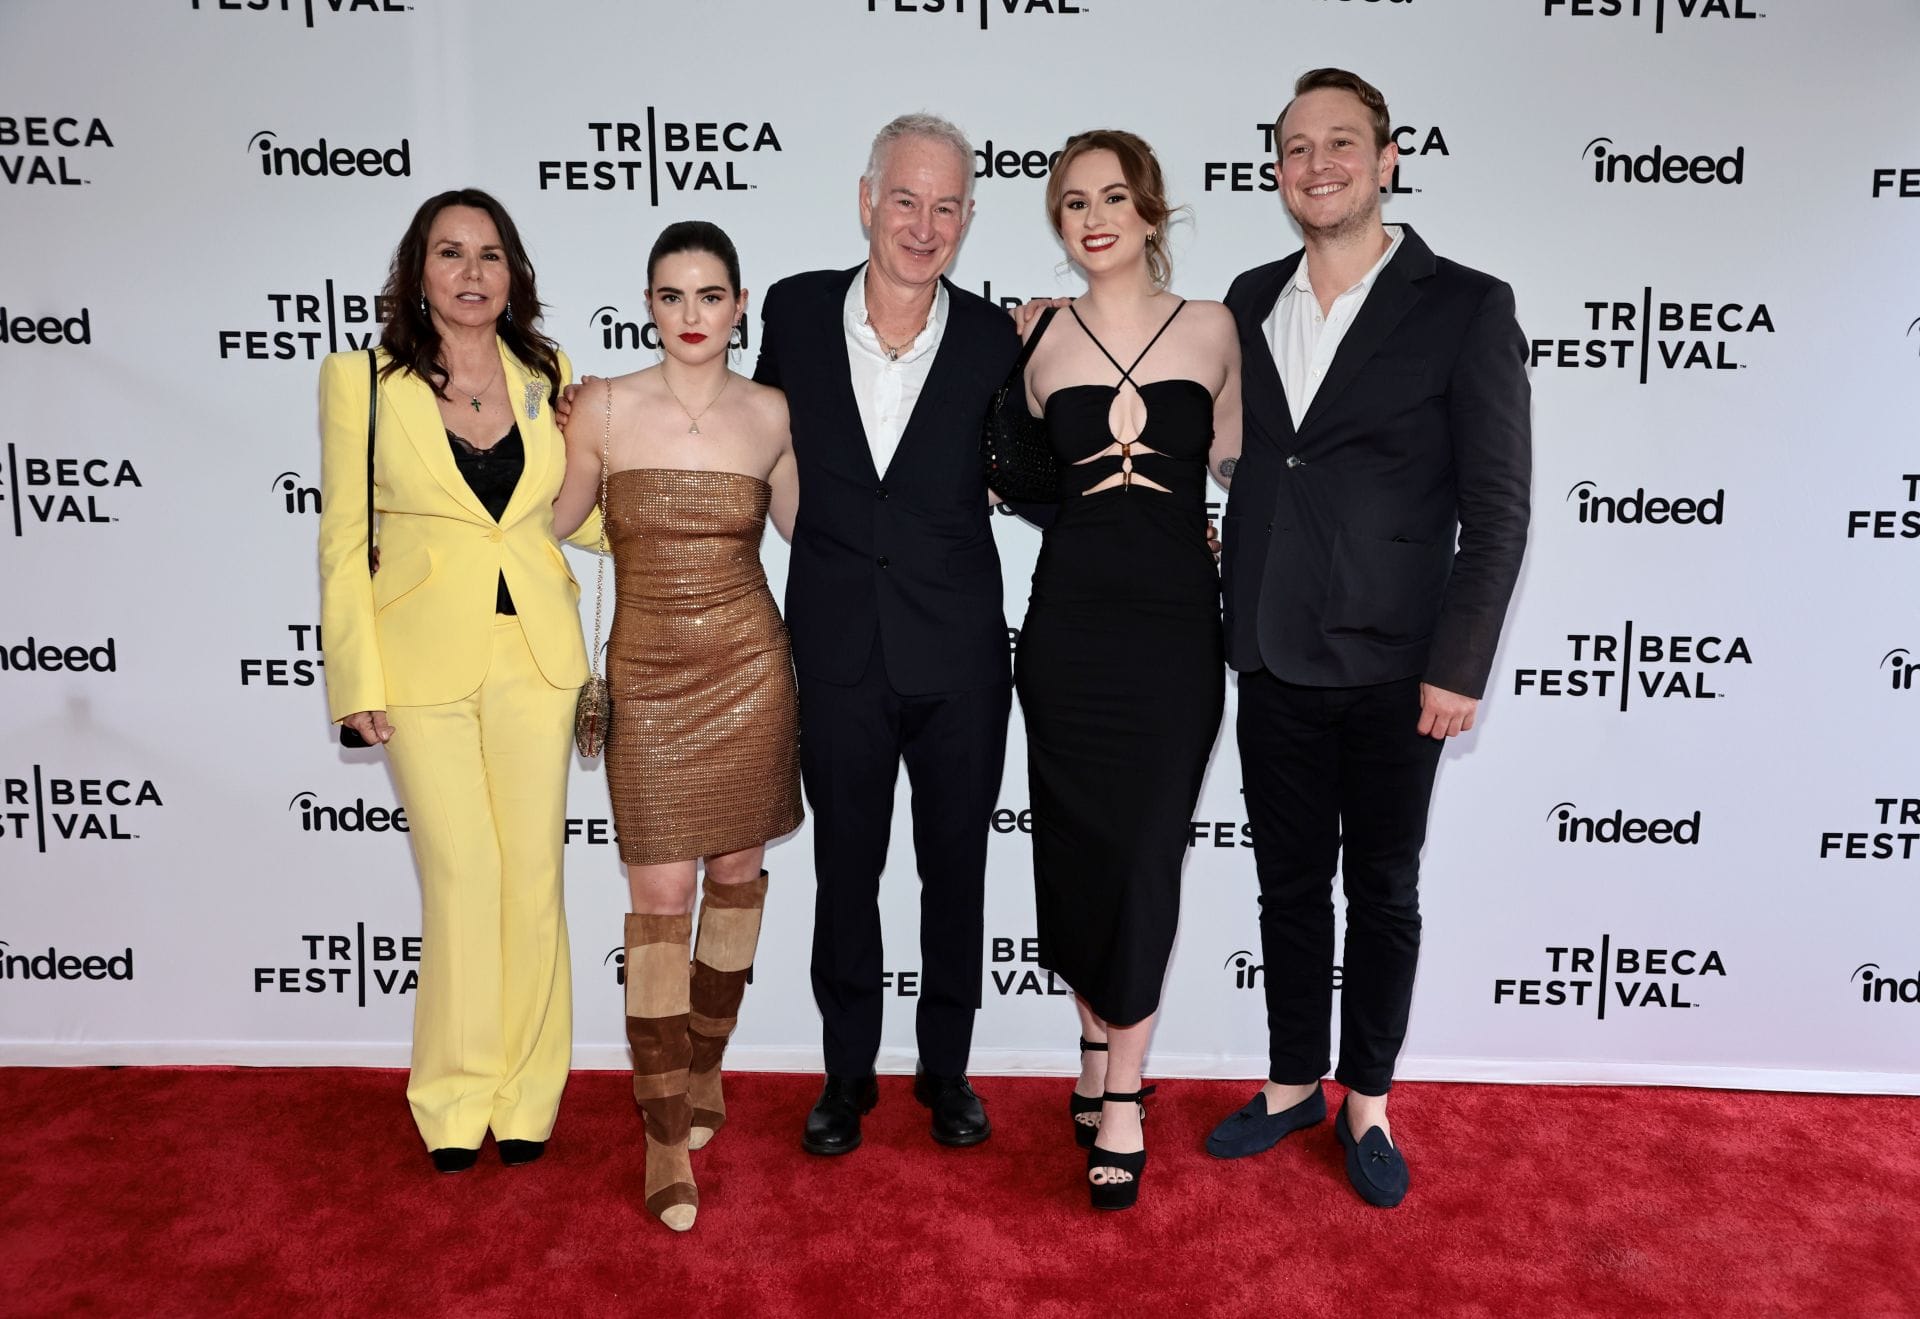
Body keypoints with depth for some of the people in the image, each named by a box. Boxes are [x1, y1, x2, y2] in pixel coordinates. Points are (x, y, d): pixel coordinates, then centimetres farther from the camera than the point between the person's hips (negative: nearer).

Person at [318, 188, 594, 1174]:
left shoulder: (547, 378, 8)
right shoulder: (360, 380, 0)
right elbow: (343, 542, 0)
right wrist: (358, 680, -5)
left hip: (535, 655, 3)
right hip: (426, 663, -2)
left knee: (534, 878, 6)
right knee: (462, 881, 1)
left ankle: (524, 1094, 24)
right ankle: (457, 1098, 22)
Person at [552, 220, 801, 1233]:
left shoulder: (771, 414, 1)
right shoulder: (603, 408, -3)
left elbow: (804, 528, 16)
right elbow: (546, 524, 10)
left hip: (748, 666, 2)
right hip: (647, 674, -2)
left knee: (736, 868, 11)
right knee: (660, 895, -3)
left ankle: (707, 1062, 34)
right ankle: (666, 1133, 9)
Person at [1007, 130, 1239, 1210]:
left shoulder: (1212, 329, 3)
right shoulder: (1039, 339, 6)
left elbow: (1236, 470, 8)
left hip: (1176, 621, -1)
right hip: (1072, 615, 2)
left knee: (1146, 852, 0)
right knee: (1076, 846, 8)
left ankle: (1123, 1097, 12)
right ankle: (1098, 1045, 32)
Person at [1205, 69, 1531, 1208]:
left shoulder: (1466, 306, -6)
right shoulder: (1251, 302, 8)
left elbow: (1498, 506, -8)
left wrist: (1460, 667, -12)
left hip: (1393, 670, -3)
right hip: (1274, 662, 4)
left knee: (1385, 894, 11)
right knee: (1291, 886, 15)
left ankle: (1367, 1103, 30)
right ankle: (1294, 1083, 33)